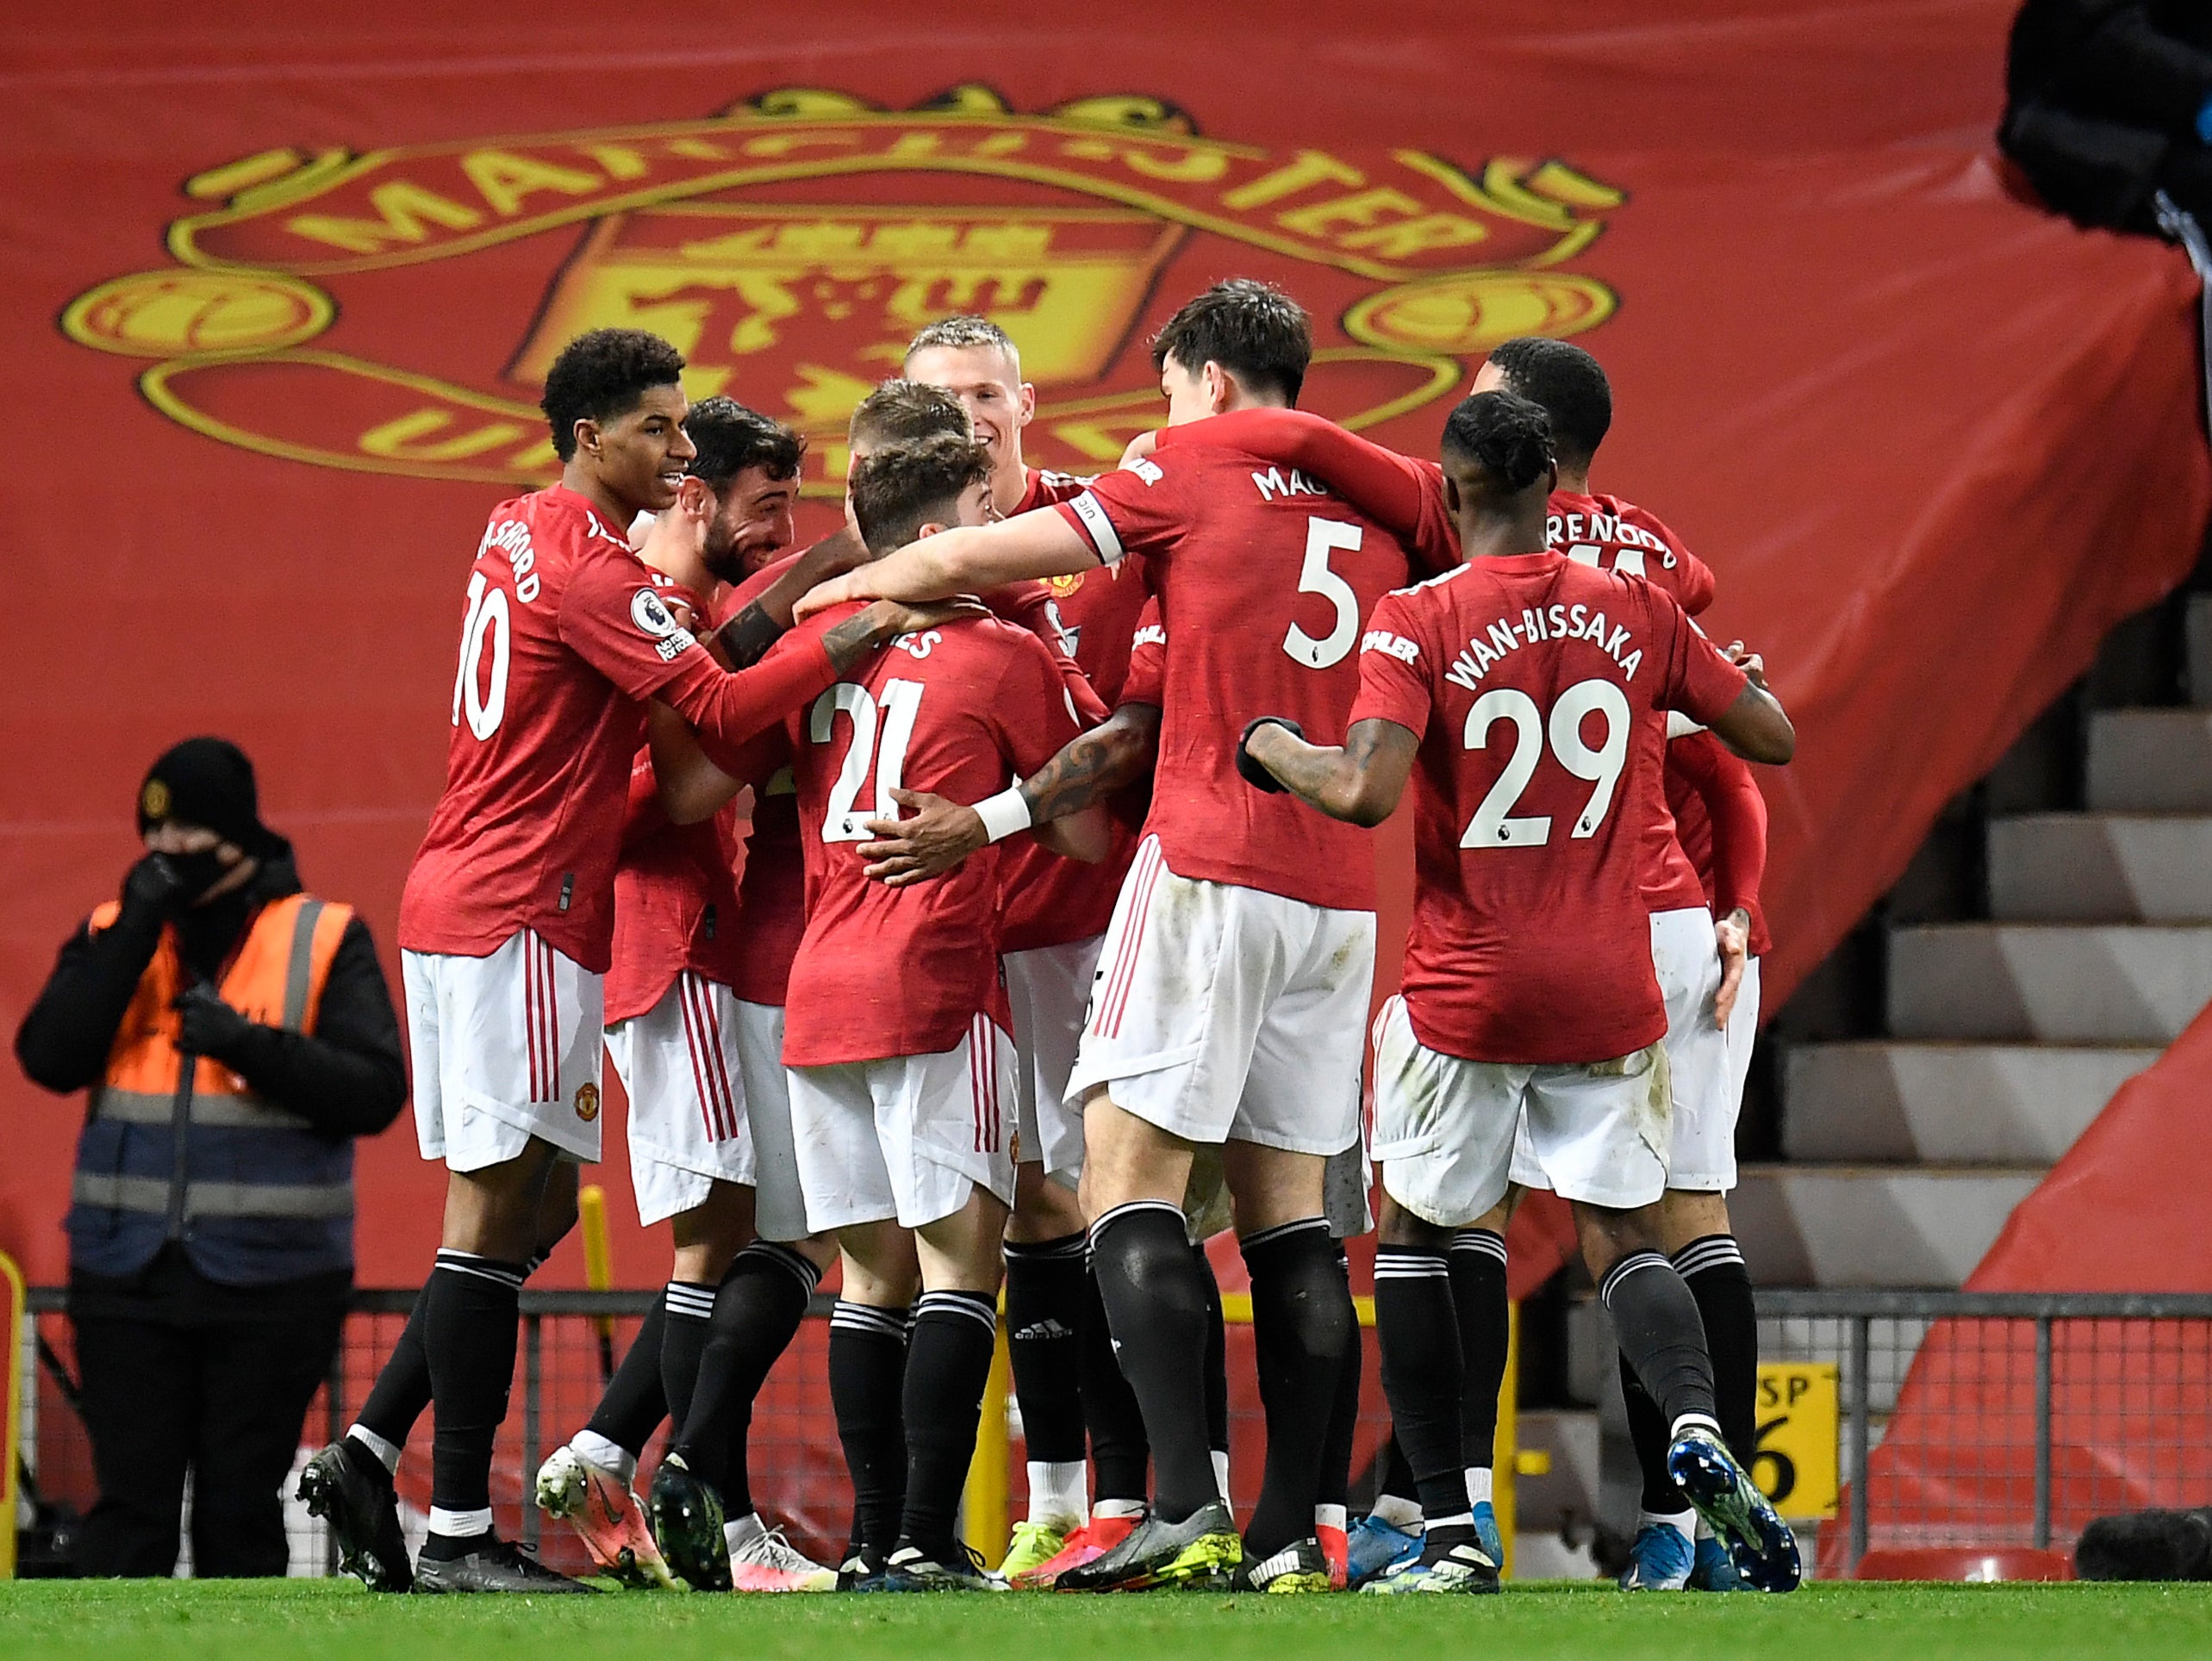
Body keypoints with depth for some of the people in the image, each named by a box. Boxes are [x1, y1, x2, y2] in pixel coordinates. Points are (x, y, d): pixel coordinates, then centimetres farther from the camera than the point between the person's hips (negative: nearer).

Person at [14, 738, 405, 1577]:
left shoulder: (325, 939, 1)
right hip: (128, 1274, 1)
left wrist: (254, 1045, -20)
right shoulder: (112, 933, 8)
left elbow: (374, 1094, -6)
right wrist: (137, 932, -12)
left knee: (241, 1510, 4)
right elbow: (49, 1058, -6)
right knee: (132, 1507, -2)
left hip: (270, 1279, -1)